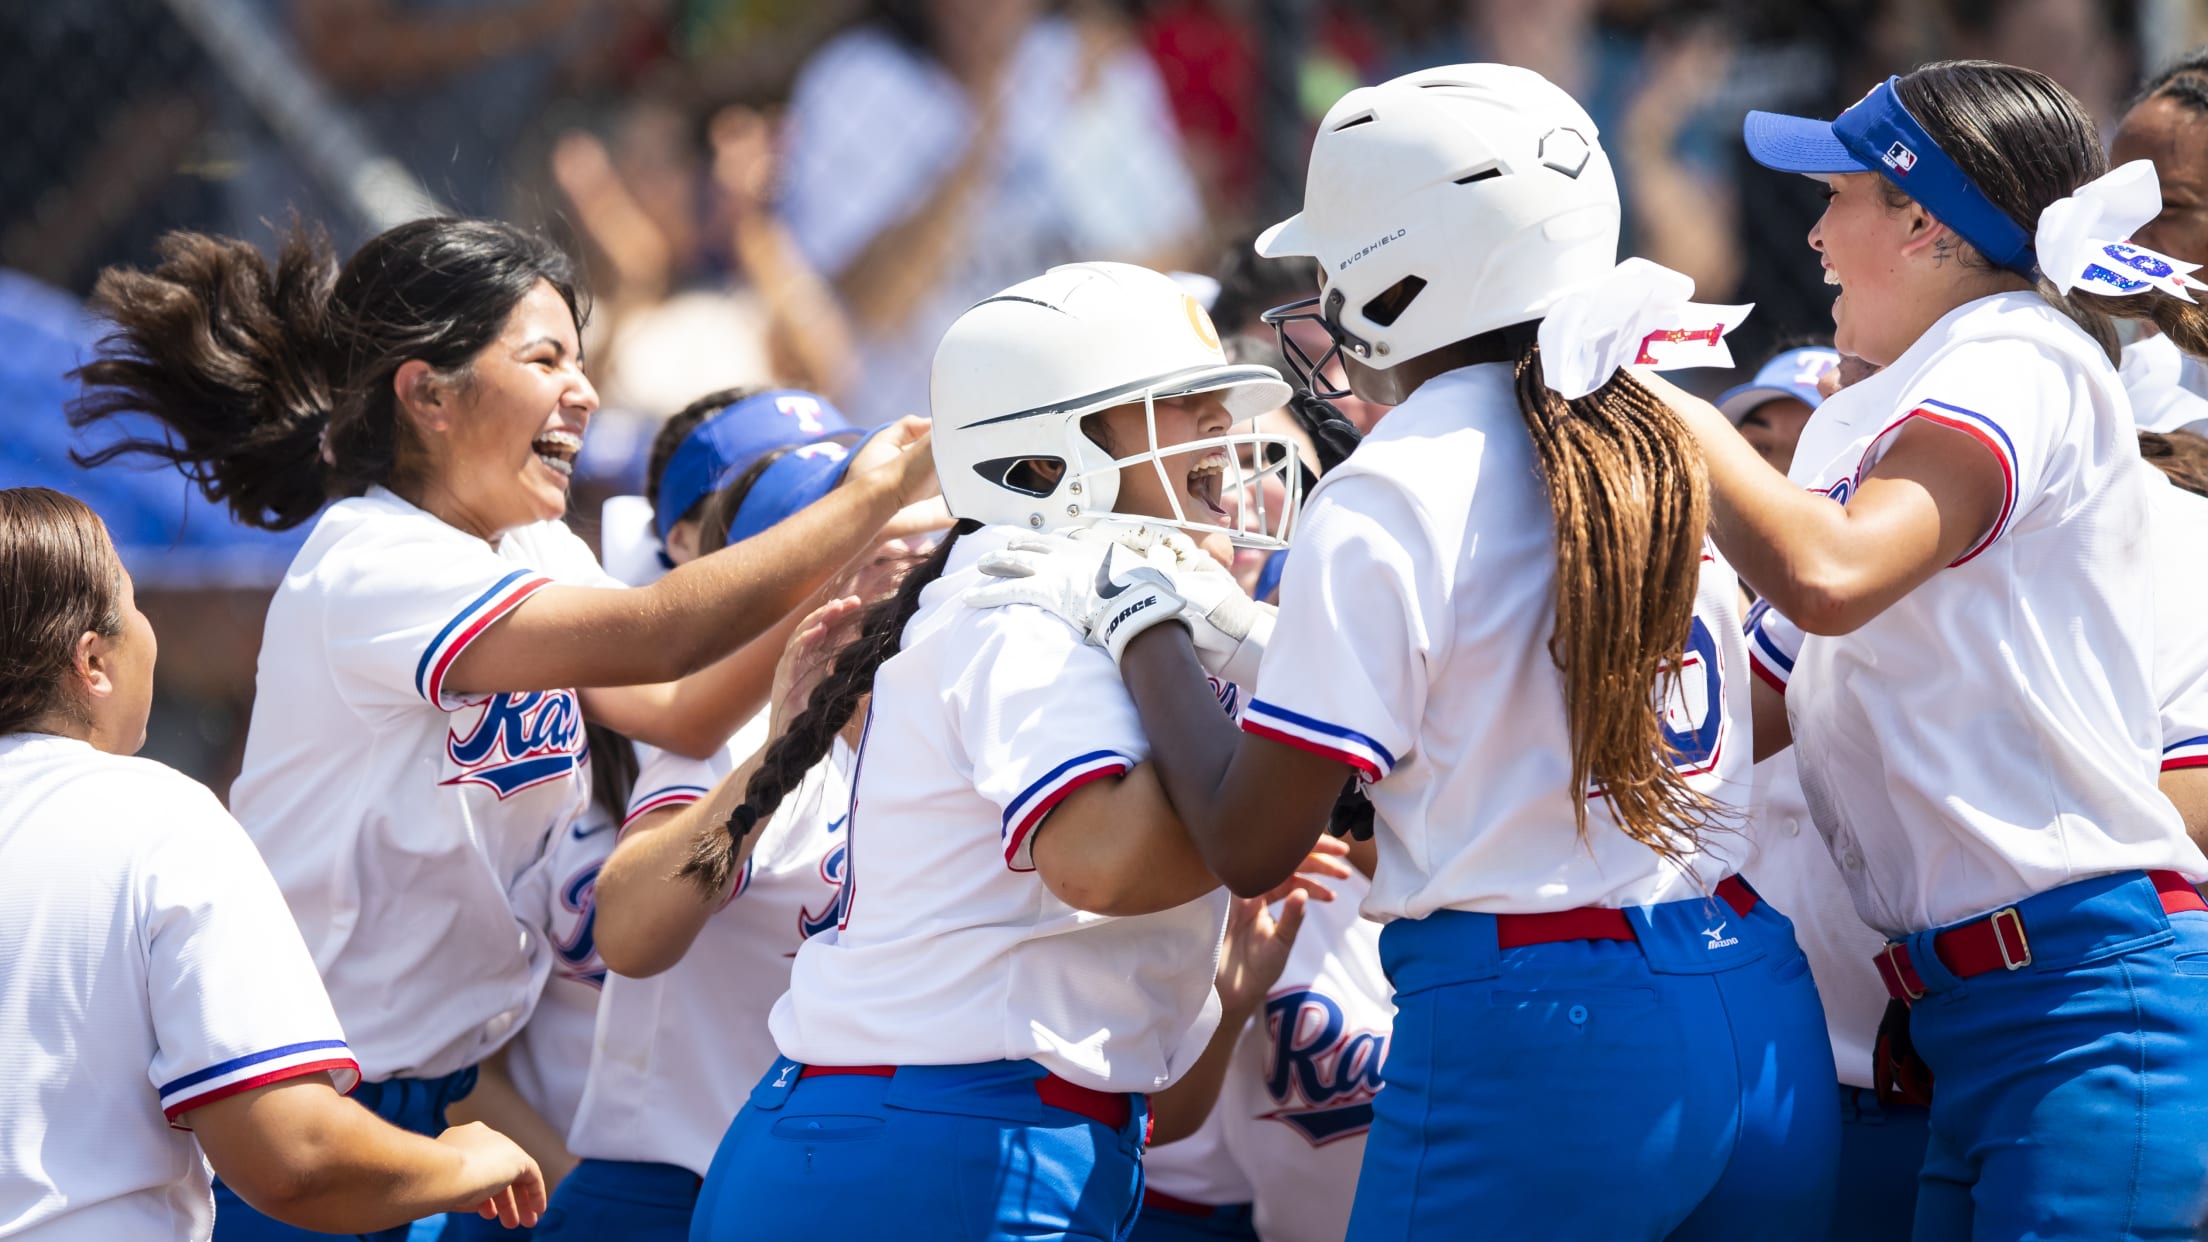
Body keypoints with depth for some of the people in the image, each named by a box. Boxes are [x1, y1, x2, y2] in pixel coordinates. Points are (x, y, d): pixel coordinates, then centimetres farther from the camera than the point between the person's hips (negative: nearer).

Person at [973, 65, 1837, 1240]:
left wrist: (1143, 629, 7)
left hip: (1535, 1045, -6)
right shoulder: (1659, 450, 11)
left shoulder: (1391, 494, -9)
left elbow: (1249, 845, -7)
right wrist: (1241, 634, 27)